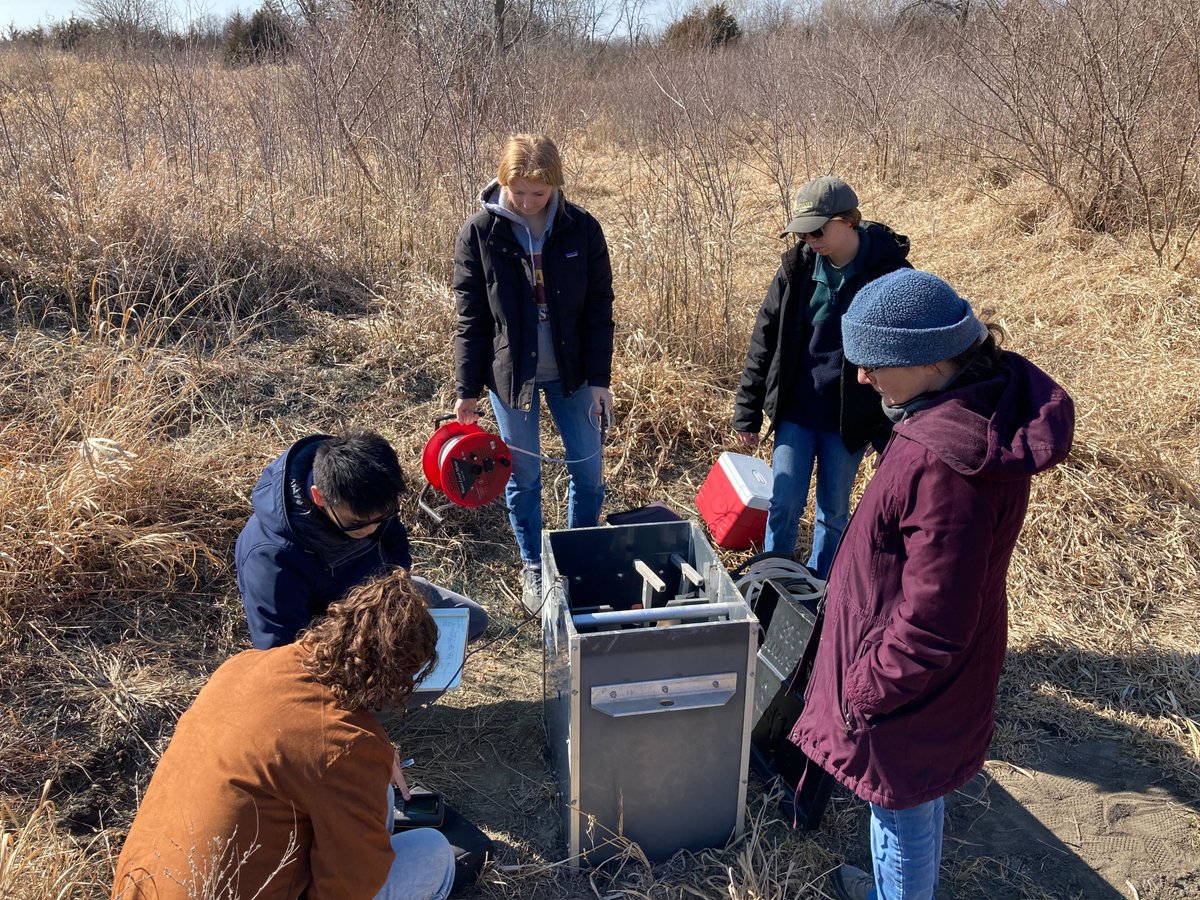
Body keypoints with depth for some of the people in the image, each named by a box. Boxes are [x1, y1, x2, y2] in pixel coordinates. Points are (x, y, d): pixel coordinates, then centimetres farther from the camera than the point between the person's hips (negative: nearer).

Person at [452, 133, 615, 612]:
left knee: (588, 471, 9)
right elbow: (470, 317, -7)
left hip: (570, 372, 1)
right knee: (522, 476, 12)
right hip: (509, 374, -1)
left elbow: (599, 309, -4)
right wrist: (467, 389, -6)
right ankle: (533, 569, 33)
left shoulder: (581, 228, -9)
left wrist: (600, 379, -6)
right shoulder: (479, 232, -11)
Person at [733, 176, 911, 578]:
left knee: (834, 512, 13)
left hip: (849, 420, -2)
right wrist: (747, 412, 1)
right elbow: (765, 338, 2)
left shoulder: (889, 272, -12)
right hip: (794, 411, 2)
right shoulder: (797, 265, -4)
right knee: (783, 505, 5)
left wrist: (891, 431, -7)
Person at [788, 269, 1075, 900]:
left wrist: (864, 691, -16)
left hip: (910, 682, -10)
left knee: (902, 810, 16)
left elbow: (930, 625, -29)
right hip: (936, 664, 10)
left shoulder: (951, 464, -36)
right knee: (920, 794, 31)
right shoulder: (993, 392, -6)